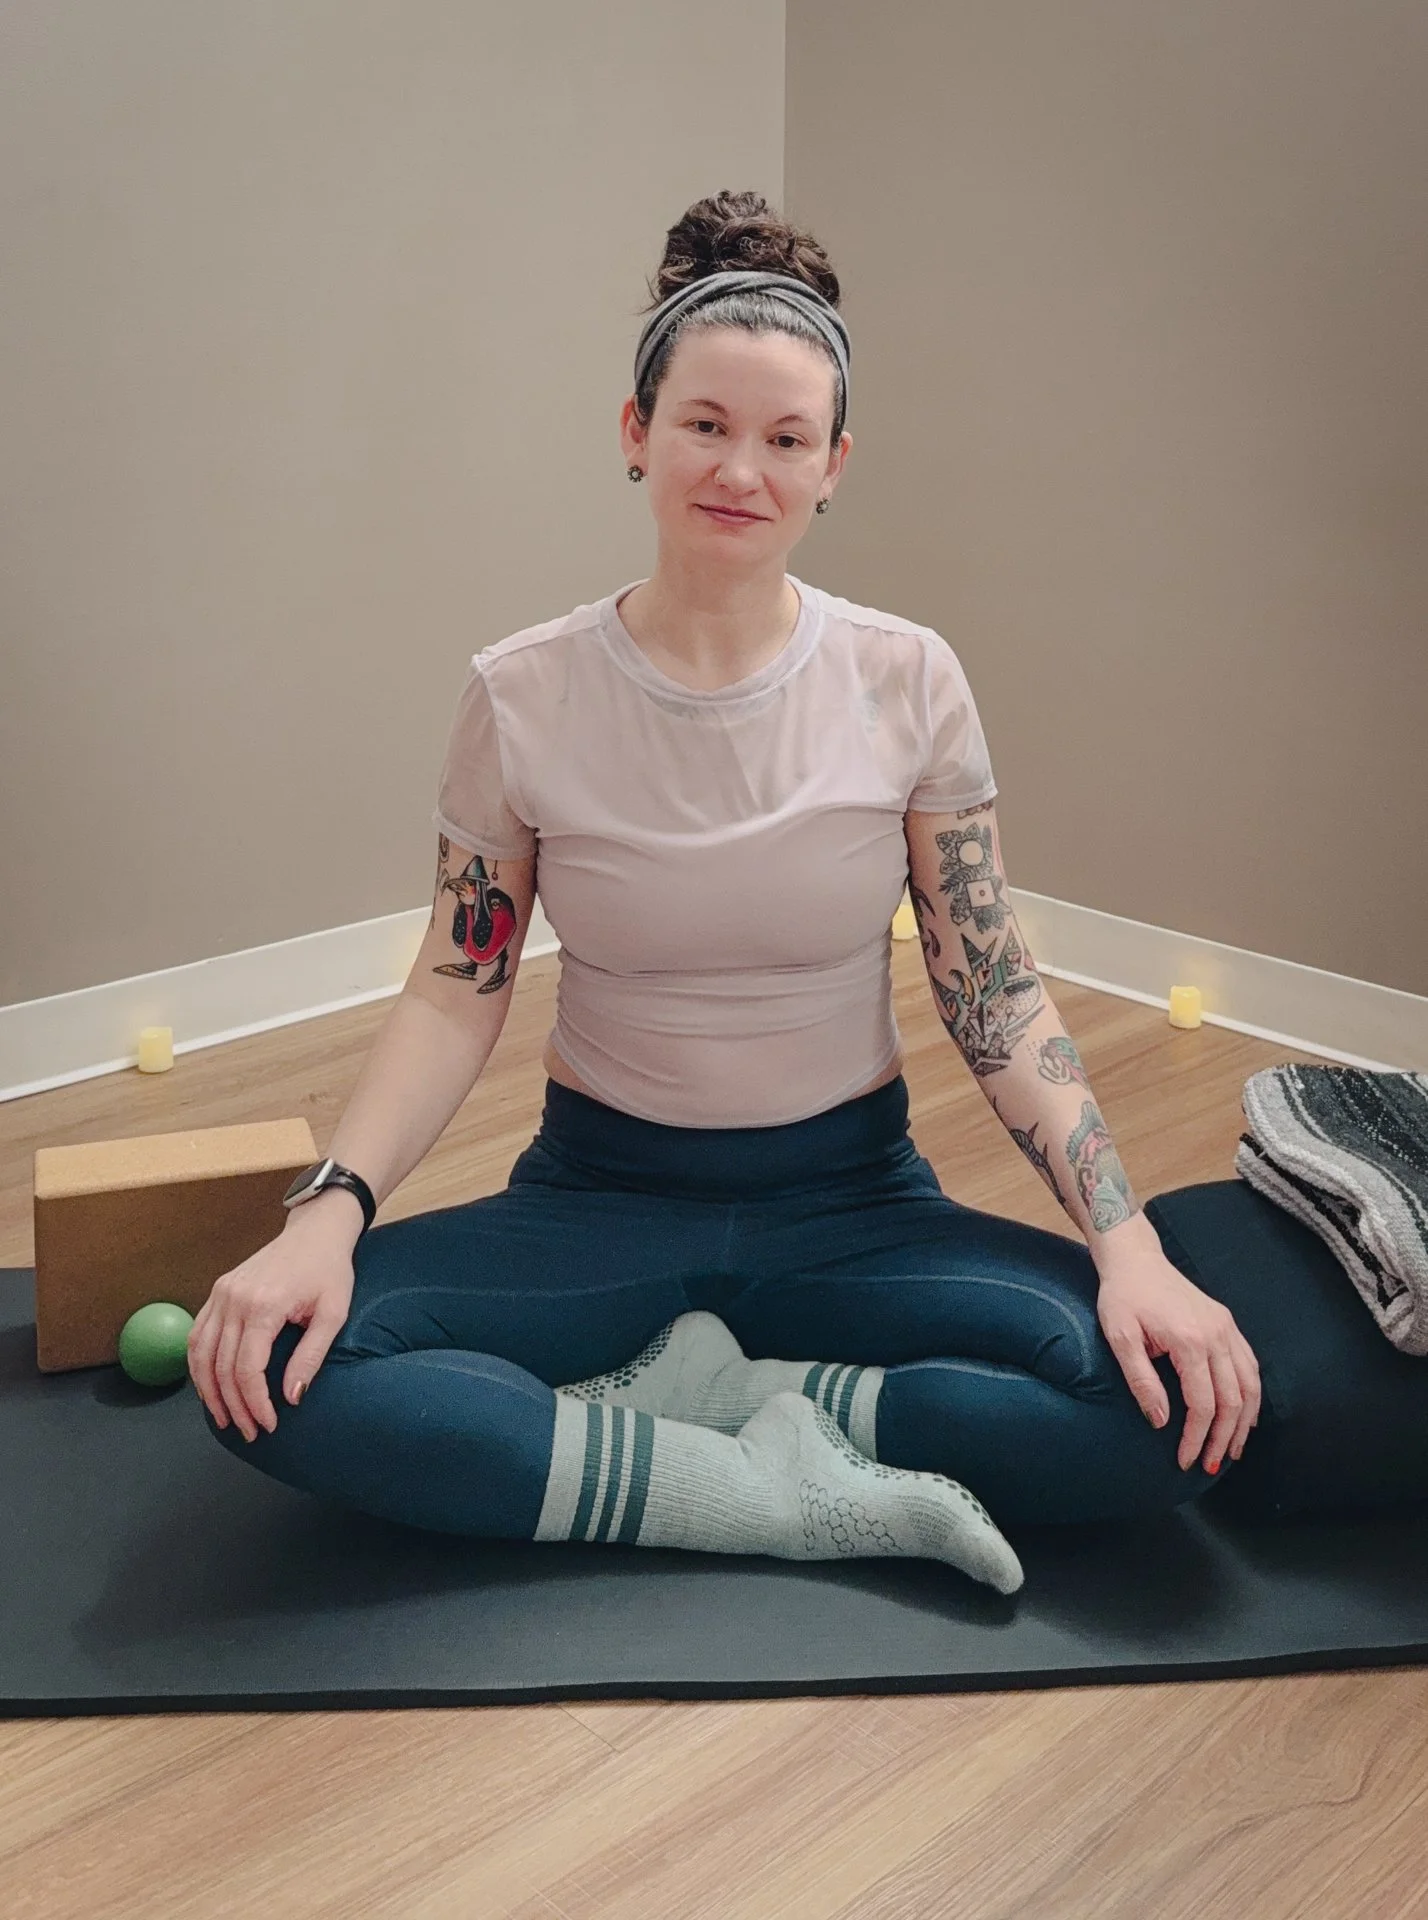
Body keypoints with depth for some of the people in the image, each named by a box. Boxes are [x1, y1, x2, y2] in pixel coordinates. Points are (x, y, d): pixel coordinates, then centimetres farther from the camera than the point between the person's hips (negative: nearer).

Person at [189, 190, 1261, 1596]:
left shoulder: (908, 683, -5)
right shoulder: (521, 696, -6)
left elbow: (993, 992, -4)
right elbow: (456, 991, -3)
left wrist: (1128, 1244, -16)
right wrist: (328, 1212, -20)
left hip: (850, 1194, 0)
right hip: (601, 1190, 0)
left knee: (1176, 1398, -25)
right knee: (276, 1367, -27)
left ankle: (680, 1394, -13)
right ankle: (811, 1496, -19)